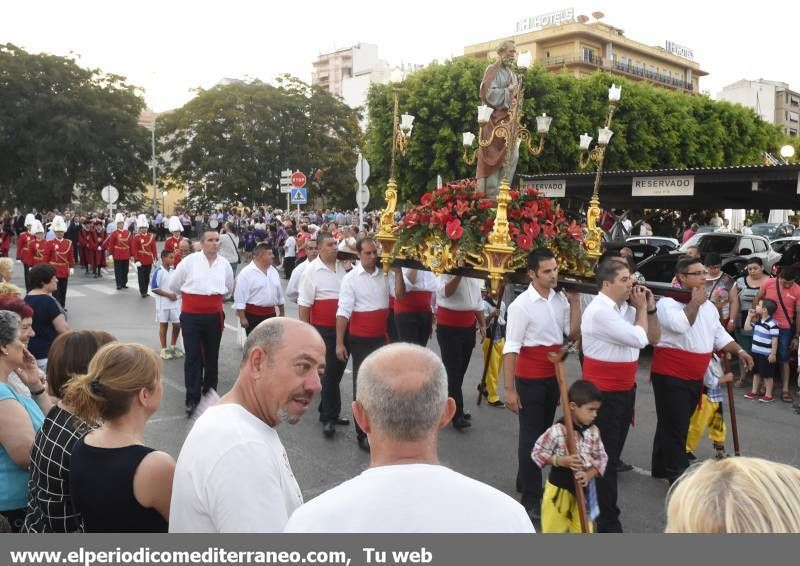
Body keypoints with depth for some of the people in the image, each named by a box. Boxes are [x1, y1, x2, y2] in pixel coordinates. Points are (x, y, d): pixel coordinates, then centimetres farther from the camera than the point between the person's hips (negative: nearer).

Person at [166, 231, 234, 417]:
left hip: (214, 316, 3)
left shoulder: (224, 264, 2)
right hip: (191, 316, -3)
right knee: (193, 356, -1)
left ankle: (210, 393, 27)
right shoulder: (189, 261, -7)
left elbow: (229, 288, 20)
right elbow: (173, 286, 5)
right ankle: (192, 399, 5)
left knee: (212, 356, 12)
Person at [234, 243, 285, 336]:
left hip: (271, 313, 7)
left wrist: (282, 312, 19)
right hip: (253, 314, -6)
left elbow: (279, 292, 17)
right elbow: (240, 296, -15)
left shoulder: (273, 271, 9)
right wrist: (242, 317, -17)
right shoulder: (246, 273, -13)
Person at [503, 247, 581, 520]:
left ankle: (525, 482, 37)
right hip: (530, 378, -6)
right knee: (531, 435, 3)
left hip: (553, 375, 6)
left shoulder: (561, 299, -1)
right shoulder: (521, 305, -18)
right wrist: (509, 388, -18)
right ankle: (530, 497, 15)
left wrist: (575, 301, -6)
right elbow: (510, 349, -17)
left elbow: (573, 334, 0)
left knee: (543, 431, 18)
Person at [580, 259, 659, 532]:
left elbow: (653, 338, 11)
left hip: (625, 390, 9)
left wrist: (650, 308, -2)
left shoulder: (625, 307, 5)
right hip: (603, 394, -9)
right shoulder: (599, 311, -21)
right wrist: (641, 308, -8)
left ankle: (597, 509, 34)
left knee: (613, 454, 18)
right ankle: (607, 522, 13)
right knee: (605, 458, 2)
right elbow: (638, 338, -22)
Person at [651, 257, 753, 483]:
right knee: (675, 427, -3)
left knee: (674, 425, 17)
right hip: (670, 377, -8)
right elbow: (680, 325, -33)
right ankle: (679, 476, 4)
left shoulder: (708, 305, 11)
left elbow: (719, 335, 19)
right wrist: (695, 301, -19)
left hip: (695, 378, 8)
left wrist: (739, 350, 6)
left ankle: (661, 467, 30)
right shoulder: (668, 302, -14)